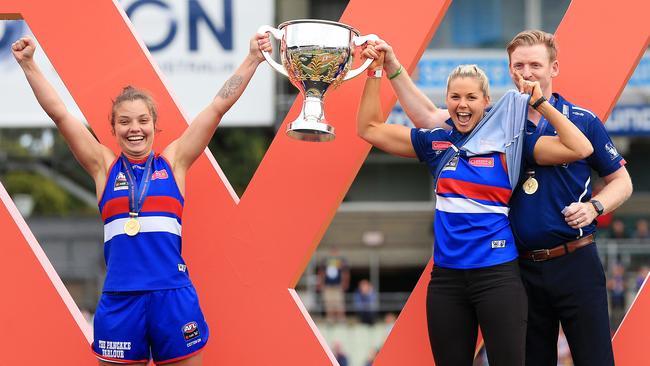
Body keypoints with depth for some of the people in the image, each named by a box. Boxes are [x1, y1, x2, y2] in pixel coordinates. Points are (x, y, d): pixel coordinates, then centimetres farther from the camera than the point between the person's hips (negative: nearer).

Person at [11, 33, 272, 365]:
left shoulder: (173, 161, 9)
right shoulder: (104, 167, 10)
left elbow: (219, 106, 6)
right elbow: (59, 114, 5)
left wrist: (252, 59, 2)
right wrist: (28, 64, 0)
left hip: (174, 297, 0)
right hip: (119, 299, 0)